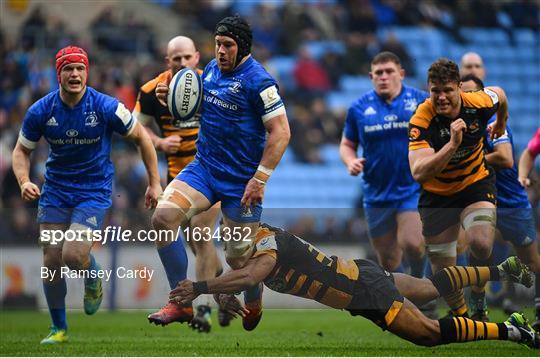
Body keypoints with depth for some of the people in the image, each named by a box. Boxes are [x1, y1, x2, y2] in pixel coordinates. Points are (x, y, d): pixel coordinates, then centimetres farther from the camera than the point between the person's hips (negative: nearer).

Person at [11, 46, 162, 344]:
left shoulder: (107, 107, -14)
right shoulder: (40, 111, -8)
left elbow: (141, 138, -1)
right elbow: (21, 150, 6)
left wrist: (154, 182, 1)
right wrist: (24, 181, -13)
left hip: (95, 190, -3)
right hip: (55, 189, 3)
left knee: (73, 255, -21)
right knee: (51, 261, -1)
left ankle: (93, 280, 17)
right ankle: (59, 328, 19)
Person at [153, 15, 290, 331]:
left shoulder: (258, 81, -14)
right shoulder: (212, 68, 8)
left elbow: (281, 132, -16)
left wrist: (260, 180, -19)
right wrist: (173, 97, 3)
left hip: (241, 182, -5)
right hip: (205, 169, 6)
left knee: (239, 259, 3)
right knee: (163, 217, -20)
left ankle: (254, 304, 38)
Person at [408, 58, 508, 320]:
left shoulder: (479, 103, -20)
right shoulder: (421, 121, -27)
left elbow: (499, 94, 7)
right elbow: (419, 173, -38)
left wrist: (501, 124, 27)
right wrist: (453, 143, -47)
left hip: (476, 183, 0)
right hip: (437, 194, 0)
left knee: (480, 244, -27)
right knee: (443, 271, 3)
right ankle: (461, 317, 32)